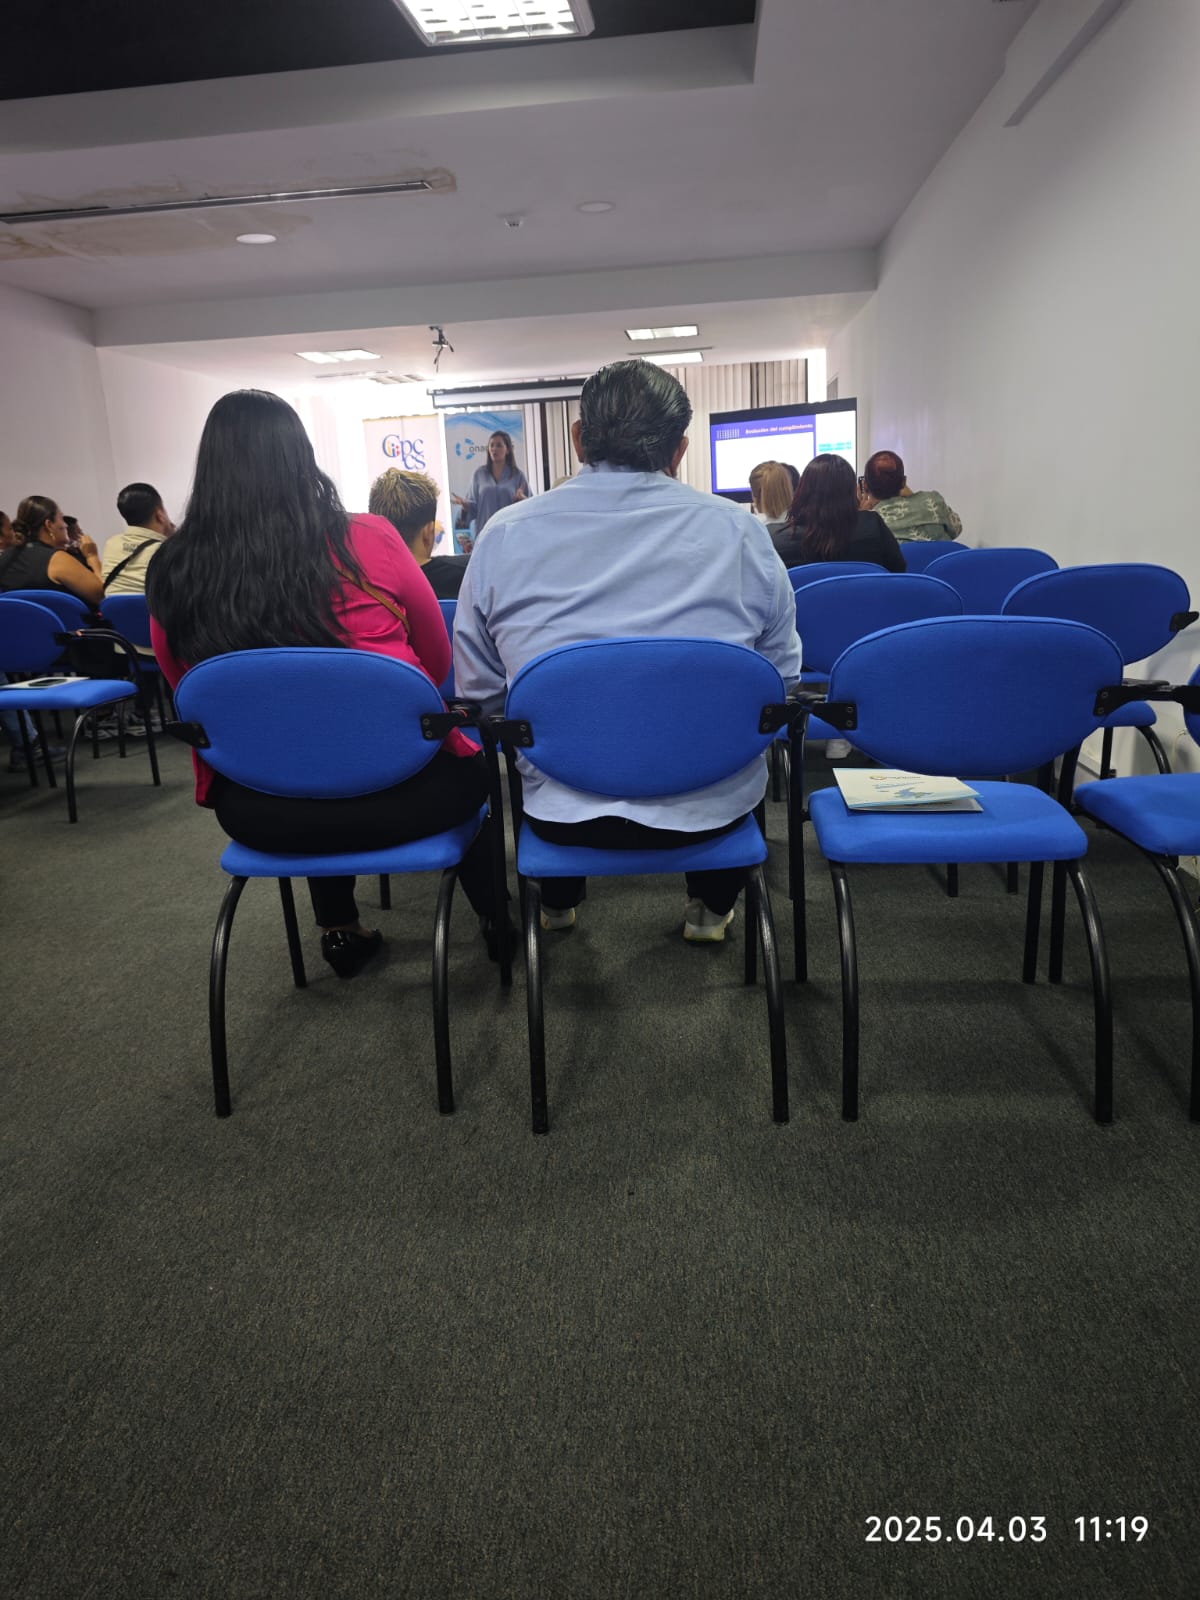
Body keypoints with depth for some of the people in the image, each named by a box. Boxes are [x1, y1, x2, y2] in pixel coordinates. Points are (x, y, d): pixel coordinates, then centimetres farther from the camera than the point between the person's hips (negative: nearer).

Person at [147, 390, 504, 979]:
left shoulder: (171, 575, -5)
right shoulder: (366, 541, -11)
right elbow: (439, 661, 4)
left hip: (256, 813, 3)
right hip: (396, 791, -2)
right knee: (469, 766, 30)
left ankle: (341, 930, 44)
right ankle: (497, 918, 45)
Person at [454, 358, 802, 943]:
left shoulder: (504, 534, -4)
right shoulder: (739, 530, -5)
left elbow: (477, 691, 1)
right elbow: (782, 679, 2)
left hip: (561, 813, 1)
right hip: (711, 808, 0)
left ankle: (557, 903, 54)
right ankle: (710, 909, 43)